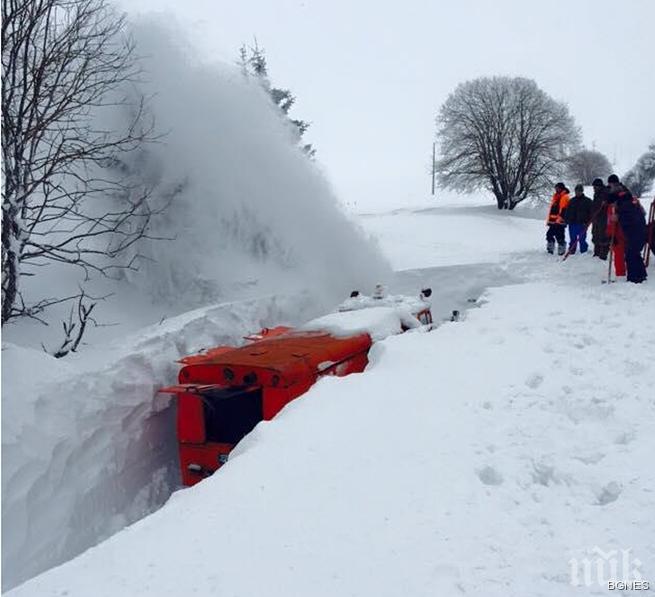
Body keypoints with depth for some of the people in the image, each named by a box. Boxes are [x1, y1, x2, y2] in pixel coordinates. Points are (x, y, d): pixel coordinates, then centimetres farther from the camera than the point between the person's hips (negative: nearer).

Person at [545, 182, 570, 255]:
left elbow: (564, 210, -14)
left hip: (560, 221, -8)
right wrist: (549, 219, 21)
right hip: (553, 221, 8)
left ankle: (561, 251, 1)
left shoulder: (565, 197, -5)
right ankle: (550, 249, 14)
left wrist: (559, 218, -21)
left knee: (559, 236, -7)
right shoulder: (555, 197, 22)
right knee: (550, 234, 6)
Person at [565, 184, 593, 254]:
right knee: (572, 240, 7)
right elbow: (568, 211, 17)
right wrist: (567, 220, 4)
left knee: (582, 239, -3)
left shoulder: (587, 201, 3)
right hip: (572, 223, 4)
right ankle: (571, 252, 11)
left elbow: (591, 212, 0)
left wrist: (587, 222, -10)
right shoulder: (572, 200, 14)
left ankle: (584, 252, 4)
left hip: (582, 224, -4)